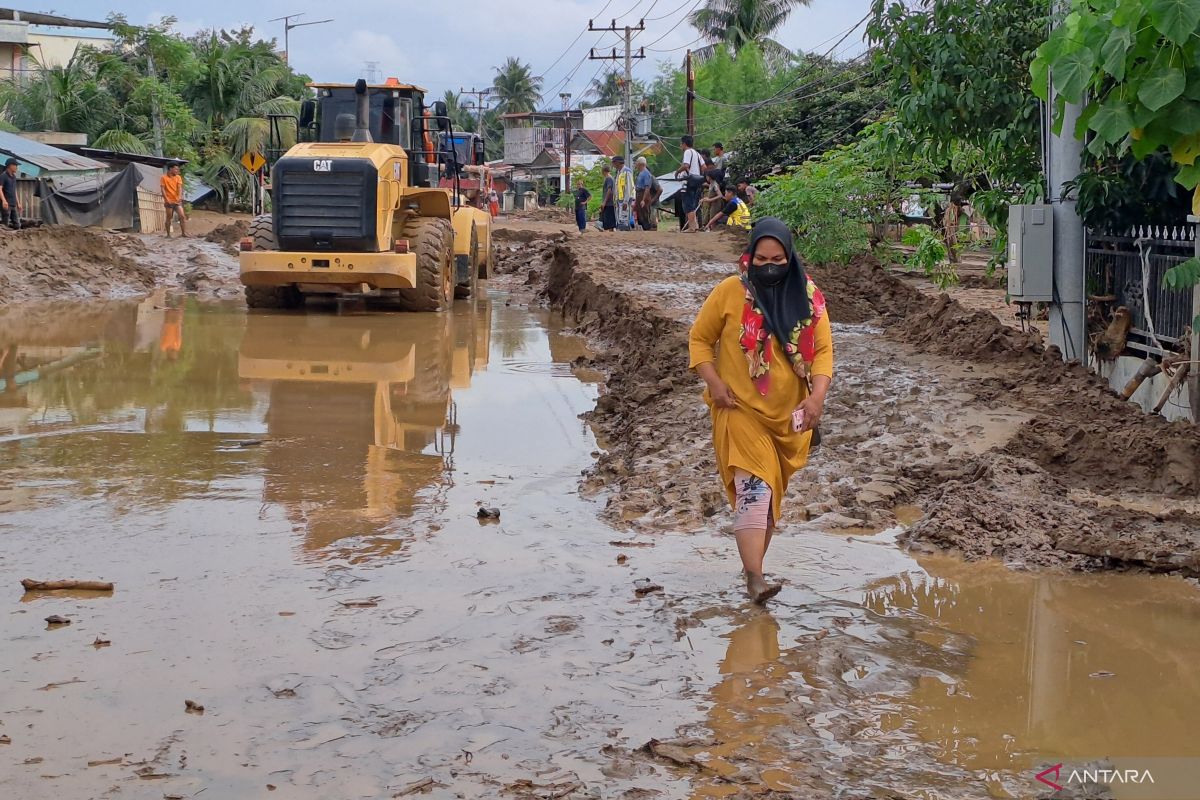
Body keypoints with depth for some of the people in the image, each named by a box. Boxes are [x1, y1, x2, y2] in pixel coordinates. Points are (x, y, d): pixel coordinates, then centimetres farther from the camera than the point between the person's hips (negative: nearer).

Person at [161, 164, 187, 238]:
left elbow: (180, 187, -3)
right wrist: (166, 199, -18)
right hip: (169, 201, -3)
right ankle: (168, 234, 12)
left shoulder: (178, 177, 8)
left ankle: (184, 233, -5)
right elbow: (163, 189, -6)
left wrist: (180, 196, -22)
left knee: (182, 216, -8)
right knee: (169, 218, 4)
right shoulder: (164, 178, -1)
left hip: (177, 201, 3)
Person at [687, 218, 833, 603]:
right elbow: (700, 338, 1)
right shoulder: (730, 292, -7)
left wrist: (818, 394, -14)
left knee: (772, 492, 13)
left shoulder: (807, 298, 0)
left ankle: (754, 563, 27)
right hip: (741, 410, -4)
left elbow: (823, 349, 1)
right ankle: (754, 578, -20)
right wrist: (714, 382, -12)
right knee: (754, 488, -16)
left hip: (789, 416, 4)